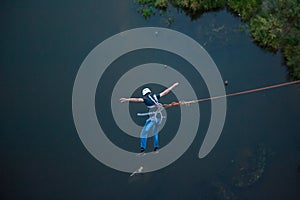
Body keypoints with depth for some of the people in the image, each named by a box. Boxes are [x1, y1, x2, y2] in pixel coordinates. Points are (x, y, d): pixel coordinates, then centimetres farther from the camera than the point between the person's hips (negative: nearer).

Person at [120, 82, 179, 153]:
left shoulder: (146, 99, -2)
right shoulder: (155, 96, 12)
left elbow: (136, 99, -16)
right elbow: (165, 92, 20)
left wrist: (127, 99, -21)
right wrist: (174, 86, 30)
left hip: (153, 118, -6)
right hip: (159, 117, 6)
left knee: (144, 132, 1)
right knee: (155, 132, 24)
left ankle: (143, 147, -7)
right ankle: (156, 146, 21)